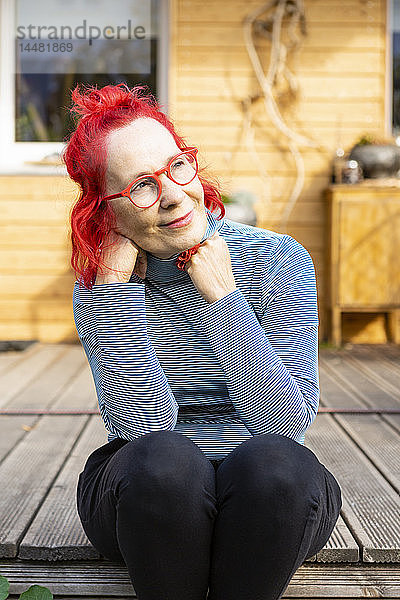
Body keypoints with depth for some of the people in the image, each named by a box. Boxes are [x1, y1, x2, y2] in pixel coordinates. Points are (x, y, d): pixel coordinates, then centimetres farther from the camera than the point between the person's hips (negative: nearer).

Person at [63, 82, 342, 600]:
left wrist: (223, 297, -19)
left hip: (271, 502, 0)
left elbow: (286, 423, -15)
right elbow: (143, 427, -18)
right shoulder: (99, 284, -4)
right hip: (145, 495, 0)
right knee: (165, 459, -33)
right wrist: (117, 284, -20)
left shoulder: (278, 260, -7)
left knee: (274, 459, -33)